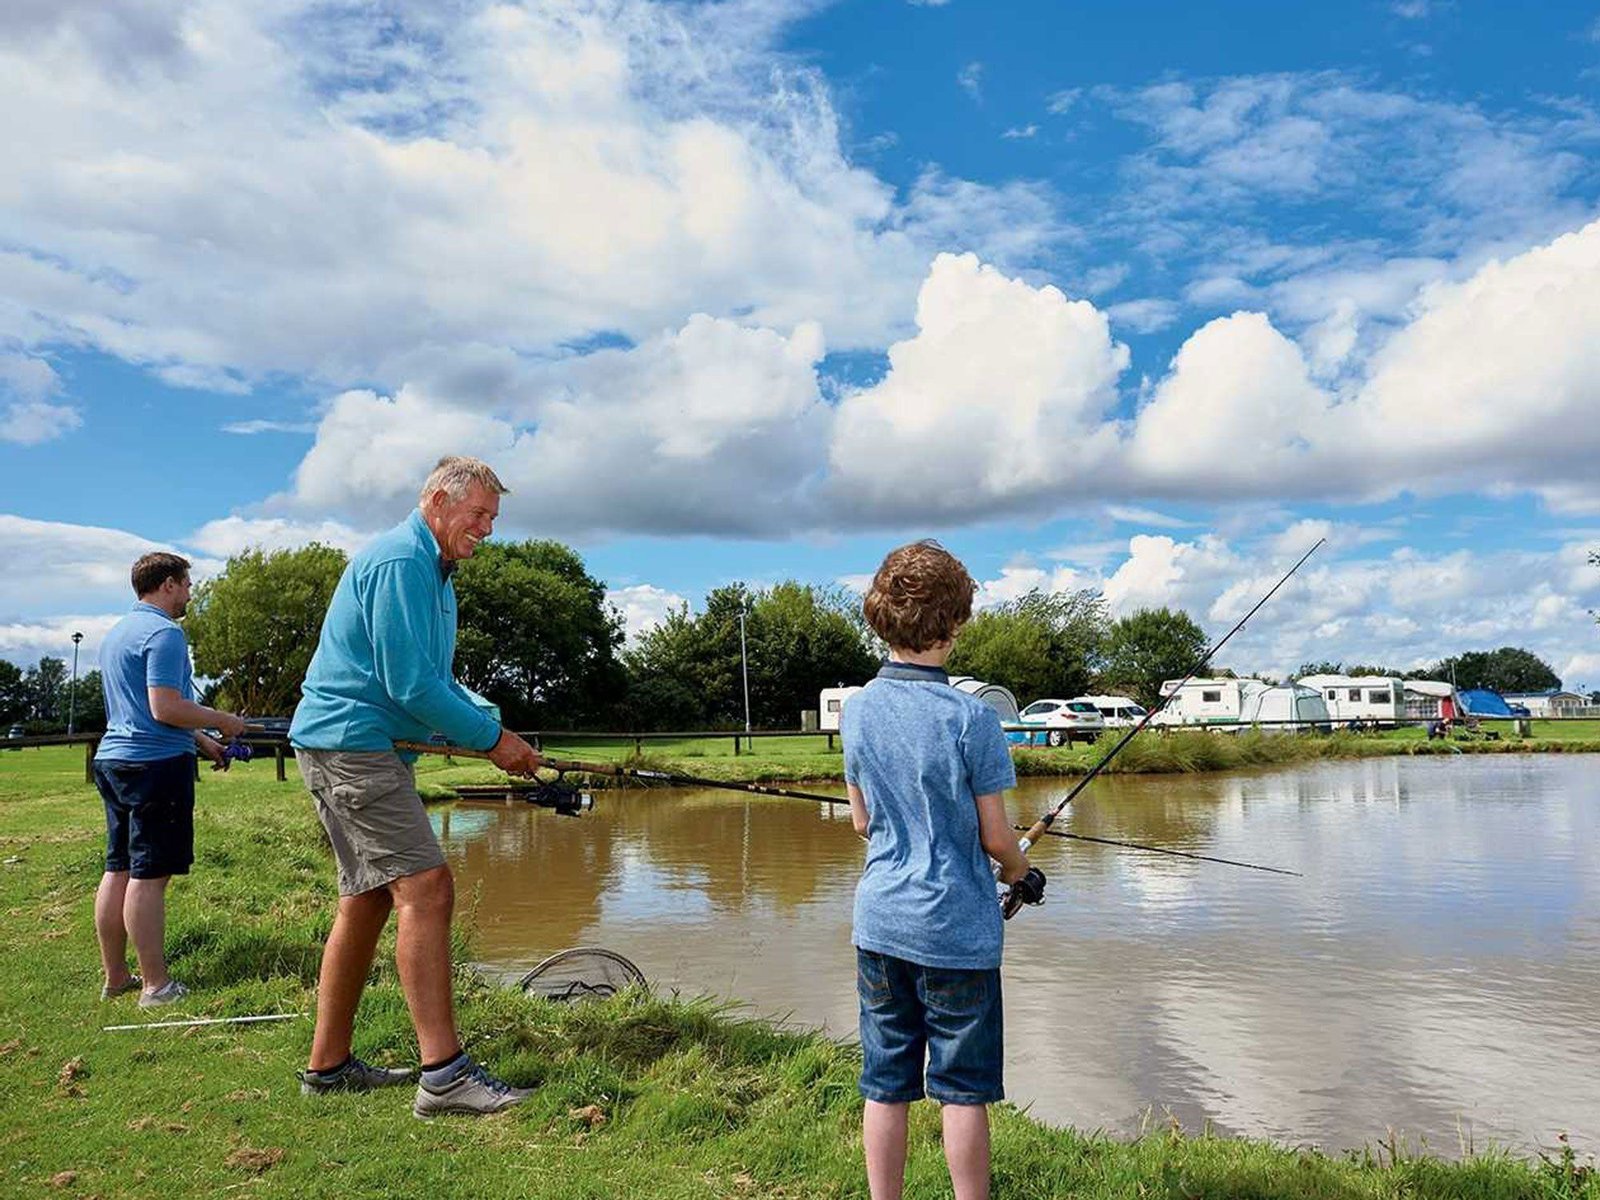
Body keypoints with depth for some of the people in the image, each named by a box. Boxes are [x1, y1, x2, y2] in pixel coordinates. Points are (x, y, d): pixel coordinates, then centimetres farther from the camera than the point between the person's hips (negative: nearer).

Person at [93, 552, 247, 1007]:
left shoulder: (116, 633, 18)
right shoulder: (164, 633, -13)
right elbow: (166, 708, -21)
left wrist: (201, 741, 25)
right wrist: (220, 722, -7)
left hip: (113, 760, 10)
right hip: (155, 764, -10)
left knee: (118, 870, 13)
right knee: (148, 875, -6)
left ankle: (115, 976, 21)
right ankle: (155, 985, 0)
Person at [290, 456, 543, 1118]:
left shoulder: (434, 572, 19)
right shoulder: (400, 562, -15)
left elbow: (436, 682, 22)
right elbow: (409, 685, -21)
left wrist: (492, 726, 6)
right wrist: (492, 739, -14)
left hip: (365, 749, 11)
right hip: (350, 742, -11)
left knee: (368, 900, 13)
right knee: (425, 888, -17)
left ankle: (328, 1064, 22)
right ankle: (445, 1074, -16)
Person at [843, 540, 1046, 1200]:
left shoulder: (858, 709, -1)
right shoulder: (971, 716, -16)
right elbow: (995, 836, -9)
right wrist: (1025, 875, 11)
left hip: (879, 922, 4)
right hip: (956, 928, -4)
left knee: (885, 1084, 13)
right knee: (962, 1090, 9)